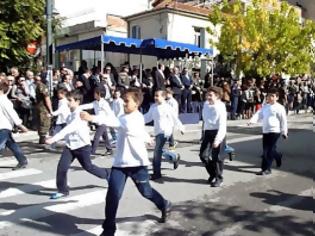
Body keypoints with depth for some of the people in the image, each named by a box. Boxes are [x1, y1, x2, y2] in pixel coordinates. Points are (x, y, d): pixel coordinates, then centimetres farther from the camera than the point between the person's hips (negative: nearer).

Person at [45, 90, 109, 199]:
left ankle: (108, 175, 34)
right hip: (70, 146, 7)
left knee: (88, 167, 9)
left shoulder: (80, 114, -23)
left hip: (82, 146, -7)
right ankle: (62, 190, 11)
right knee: (61, 167, -5)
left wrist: (54, 138, -42)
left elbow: (69, 129, -35)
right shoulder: (71, 114, 6)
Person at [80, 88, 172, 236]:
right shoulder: (126, 118, 9)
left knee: (146, 191, 15)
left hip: (137, 163, -6)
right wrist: (146, 138, 49)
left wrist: (92, 118, -51)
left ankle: (165, 206, 45)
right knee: (113, 195, -8)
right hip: (120, 163, 6)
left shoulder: (136, 118, -20)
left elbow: (115, 122, -40)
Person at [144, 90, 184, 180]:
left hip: (165, 132, -8)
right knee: (159, 151, 16)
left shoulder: (167, 107, -12)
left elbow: (175, 118, -5)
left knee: (157, 151, -11)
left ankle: (156, 173, -2)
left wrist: (181, 128, 4)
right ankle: (175, 158, 41)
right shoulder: (153, 107, 7)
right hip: (157, 131, 8)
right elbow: (148, 117, 12)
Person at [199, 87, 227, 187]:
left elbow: (222, 125, -20)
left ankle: (219, 178, 19)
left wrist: (217, 139, -28)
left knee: (216, 156, 0)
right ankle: (212, 174, 28)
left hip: (217, 132, -6)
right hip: (207, 132, 6)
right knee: (203, 155, 5)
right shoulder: (206, 104, 5)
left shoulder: (220, 107, -16)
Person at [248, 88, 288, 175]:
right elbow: (258, 114, 1)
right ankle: (278, 157, 42)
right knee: (266, 150, 14)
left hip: (274, 131, -7)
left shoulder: (279, 107, -7)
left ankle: (266, 169, 2)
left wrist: (284, 132, -5)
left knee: (269, 150, -6)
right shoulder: (265, 106, 12)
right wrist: (252, 120, -18)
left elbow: (283, 120, -6)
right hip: (265, 131, 7)